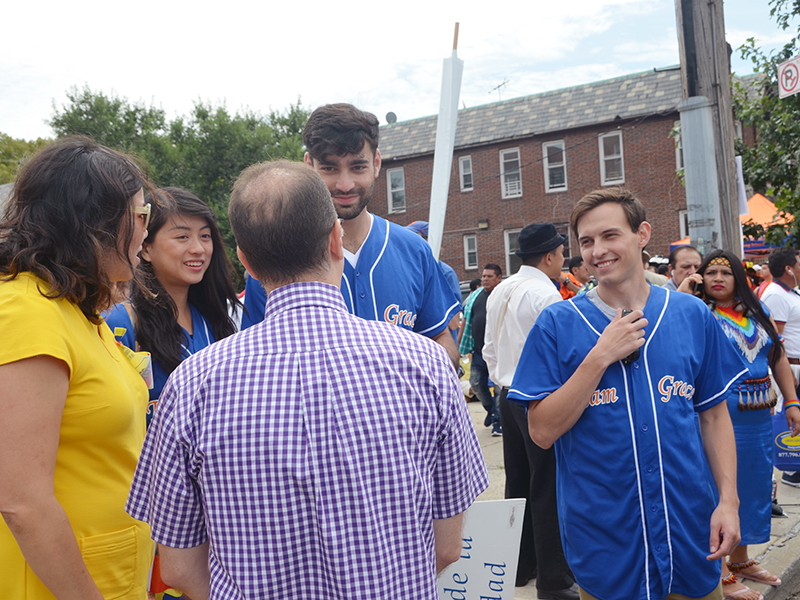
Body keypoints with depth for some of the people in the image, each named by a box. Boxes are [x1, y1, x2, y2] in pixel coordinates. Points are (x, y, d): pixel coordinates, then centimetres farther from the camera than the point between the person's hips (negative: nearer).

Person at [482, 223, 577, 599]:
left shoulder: (499, 292, 10)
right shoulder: (546, 295, -15)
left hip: (508, 395, 8)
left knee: (517, 481, 14)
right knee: (547, 488, -1)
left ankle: (519, 566, 25)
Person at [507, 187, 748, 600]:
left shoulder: (692, 315, 1)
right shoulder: (557, 325, -7)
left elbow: (714, 415, 6)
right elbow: (542, 432, -12)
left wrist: (729, 500, -4)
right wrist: (601, 356, -19)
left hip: (689, 530, 3)